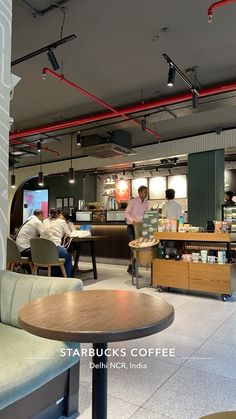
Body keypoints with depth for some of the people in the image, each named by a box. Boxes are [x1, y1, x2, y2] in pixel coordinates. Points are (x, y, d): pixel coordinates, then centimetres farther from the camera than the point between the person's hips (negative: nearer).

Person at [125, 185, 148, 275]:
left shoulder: (146, 202, 7)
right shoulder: (133, 201, -9)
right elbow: (126, 213, -9)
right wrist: (132, 221, -25)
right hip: (132, 226, -5)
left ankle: (131, 268, 18)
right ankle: (131, 268, 3)